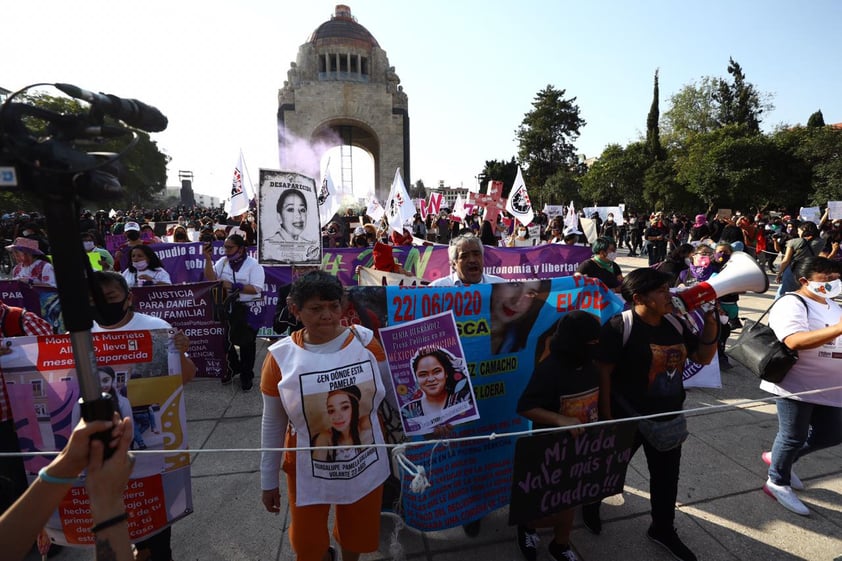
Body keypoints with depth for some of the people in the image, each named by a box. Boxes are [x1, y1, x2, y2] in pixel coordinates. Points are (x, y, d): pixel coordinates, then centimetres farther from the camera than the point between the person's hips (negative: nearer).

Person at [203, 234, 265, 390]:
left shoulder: (253, 265, -10)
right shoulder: (222, 262, 5)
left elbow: (256, 289, -18)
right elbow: (211, 279, -7)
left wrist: (234, 286, -24)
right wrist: (208, 259, -16)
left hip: (247, 309, -5)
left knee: (246, 343, 8)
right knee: (224, 340, 17)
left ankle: (247, 375, 25)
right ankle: (232, 367, 40)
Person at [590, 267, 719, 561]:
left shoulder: (674, 324, 1)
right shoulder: (620, 326, -22)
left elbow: (704, 358, 10)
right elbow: (603, 373, -22)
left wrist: (711, 326, -6)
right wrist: (606, 417, -21)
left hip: (667, 417, 7)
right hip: (628, 417, -6)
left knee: (667, 474, 21)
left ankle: (663, 529, 44)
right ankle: (591, 505, 45)